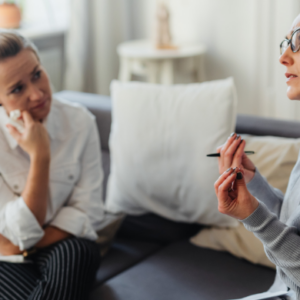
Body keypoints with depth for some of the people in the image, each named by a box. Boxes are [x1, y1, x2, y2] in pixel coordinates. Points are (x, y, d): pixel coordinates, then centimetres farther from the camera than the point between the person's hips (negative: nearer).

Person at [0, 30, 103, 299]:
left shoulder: (80, 121, -10)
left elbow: (88, 211, -8)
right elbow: (24, 231, -19)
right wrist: (40, 155, -27)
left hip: (63, 249, 2)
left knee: (78, 252, -33)